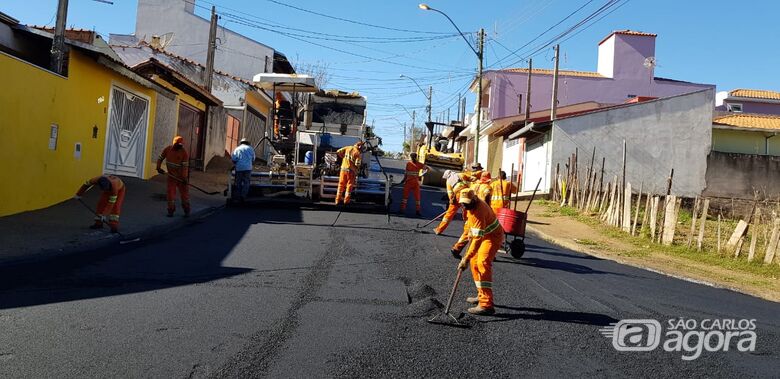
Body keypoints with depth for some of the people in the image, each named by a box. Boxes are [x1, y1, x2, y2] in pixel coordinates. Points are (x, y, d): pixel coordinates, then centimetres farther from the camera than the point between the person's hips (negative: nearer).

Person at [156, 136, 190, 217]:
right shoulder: (167, 149, -4)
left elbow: (185, 166, -20)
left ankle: (187, 211, 16)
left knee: (184, 193, 3)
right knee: (170, 193, 1)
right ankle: (171, 210, 12)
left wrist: (185, 177, -25)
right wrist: (158, 168, -3)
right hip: (171, 176, 3)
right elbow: (160, 158, 9)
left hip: (181, 176, -3)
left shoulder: (184, 152, -16)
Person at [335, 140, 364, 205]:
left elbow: (338, 152, 2)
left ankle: (338, 200, 12)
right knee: (349, 185, 7)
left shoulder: (348, 148, 3)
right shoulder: (359, 153, -9)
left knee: (341, 184, 11)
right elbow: (357, 164, -14)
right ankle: (346, 200, 6)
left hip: (344, 169, 4)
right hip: (351, 170, -4)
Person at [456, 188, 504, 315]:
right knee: (474, 263, 14)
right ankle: (482, 295, 27)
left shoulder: (479, 212, -34)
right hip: (483, 235, 10)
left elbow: (478, 238, -39)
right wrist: (471, 231, 18)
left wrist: (466, 258, -42)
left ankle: (486, 305, -31)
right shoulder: (471, 204, -5)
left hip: (492, 236, -10)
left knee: (482, 263, -24)